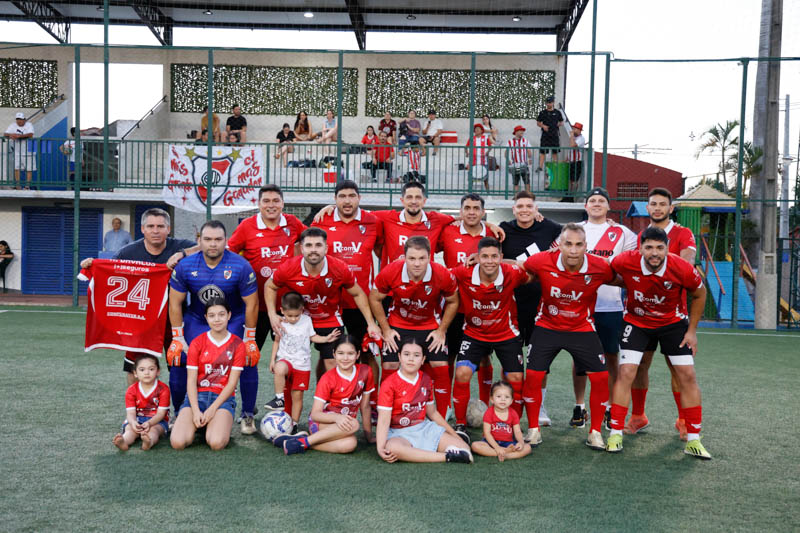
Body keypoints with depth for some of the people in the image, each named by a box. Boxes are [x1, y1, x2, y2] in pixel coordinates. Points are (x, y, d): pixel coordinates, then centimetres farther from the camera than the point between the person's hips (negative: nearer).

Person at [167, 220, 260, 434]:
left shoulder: (241, 266, -22)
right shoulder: (185, 266, -15)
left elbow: (251, 304, -14)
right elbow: (175, 303, -6)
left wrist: (249, 340, -12)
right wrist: (178, 338, -7)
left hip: (234, 320, -1)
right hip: (196, 319, 2)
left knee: (248, 361, -15)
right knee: (178, 361, -9)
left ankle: (248, 415, 4)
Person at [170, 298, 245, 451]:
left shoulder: (237, 345, 2)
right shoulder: (197, 343, 4)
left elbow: (232, 382, -3)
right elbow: (191, 380, 0)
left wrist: (213, 409, -14)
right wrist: (196, 411, -15)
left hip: (223, 398, -1)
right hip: (197, 395, 2)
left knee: (217, 443, -29)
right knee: (178, 442, -23)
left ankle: (214, 425, 6)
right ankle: (199, 425, 9)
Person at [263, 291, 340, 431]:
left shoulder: (307, 320, -2)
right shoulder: (281, 323, -3)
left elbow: (313, 336, 15)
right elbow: (277, 341, 10)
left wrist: (326, 338, 1)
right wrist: (272, 360, 6)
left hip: (302, 364, 1)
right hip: (285, 359, -1)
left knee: (297, 395, 1)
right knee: (279, 369, -37)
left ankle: (294, 424, 15)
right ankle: (279, 399, -21)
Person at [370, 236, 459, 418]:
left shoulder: (443, 275, -24)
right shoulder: (390, 272, -25)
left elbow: (452, 302, -4)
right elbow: (375, 299, -7)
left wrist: (441, 331, -7)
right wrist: (386, 329, -7)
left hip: (431, 326, 0)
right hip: (398, 325, 0)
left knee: (440, 367, -7)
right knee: (389, 367, -4)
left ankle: (442, 419, 9)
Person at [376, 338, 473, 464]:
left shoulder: (426, 380, 7)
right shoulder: (389, 384, -11)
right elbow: (384, 420, -17)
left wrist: (453, 434, 17)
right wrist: (380, 448, -31)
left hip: (424, 428, 4)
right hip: (399, 433, -4)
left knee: (464, 448, -13)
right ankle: (447, 457, -31)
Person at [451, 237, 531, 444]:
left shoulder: (511, 274, -20)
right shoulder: (464, 275, -23)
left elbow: (532, 277, -2)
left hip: (507, 334, 1)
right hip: (474, 334, 0)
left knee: (515, 378, -2)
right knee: (462, 373, -16)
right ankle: (460, 426, 2)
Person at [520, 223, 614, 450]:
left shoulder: (600, 267, -20)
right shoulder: (542, 262, -22)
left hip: (582, 328, 1)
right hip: (547, 326, 0)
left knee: (600, 377, -5)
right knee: (533, 375, -6)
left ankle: (595, 432, 14)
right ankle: (533, 429, 13)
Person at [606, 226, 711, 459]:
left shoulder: (683, 269, -25)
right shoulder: (625, 262, -26)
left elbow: (699, 294, -5)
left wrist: (692, 330, -2)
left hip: (673, 322, 1)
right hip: (636, 321, 0)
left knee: (687, 375, -4)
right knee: (626, 372, -11)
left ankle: (693, 440, 9)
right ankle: (616, 433, 0)